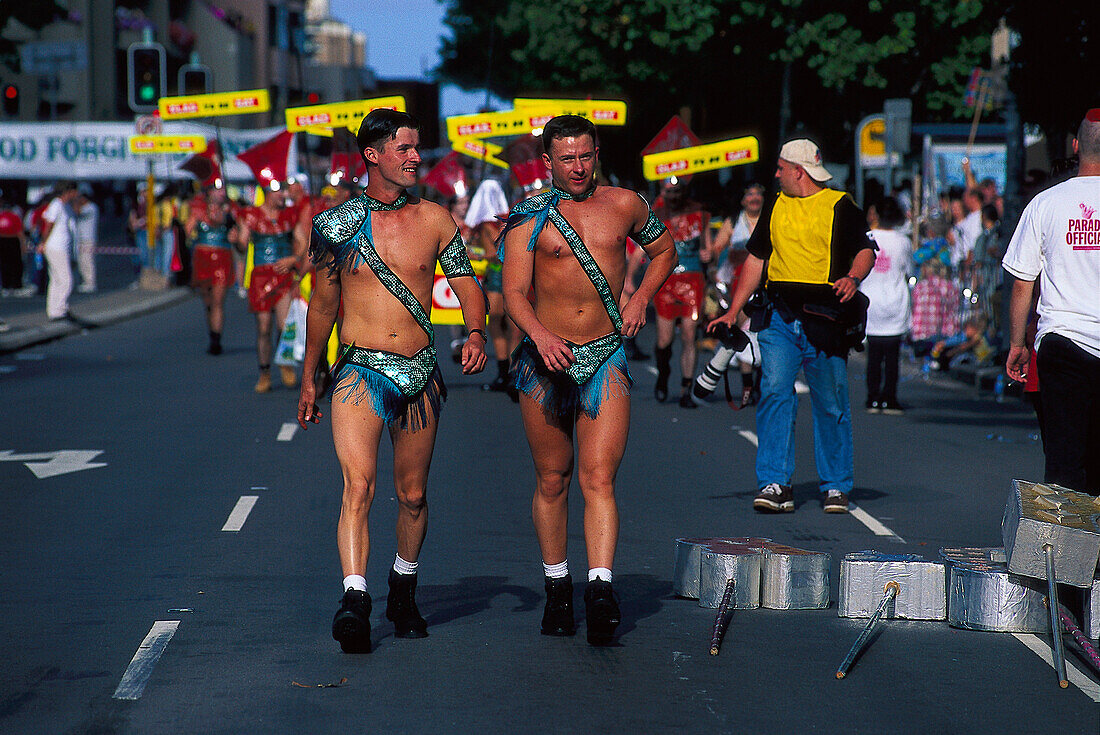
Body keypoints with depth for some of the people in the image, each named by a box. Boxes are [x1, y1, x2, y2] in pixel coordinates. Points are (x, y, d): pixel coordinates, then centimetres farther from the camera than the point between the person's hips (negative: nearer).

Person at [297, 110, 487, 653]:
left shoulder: (434, 219, 6)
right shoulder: (337, 224, 2)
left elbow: (467, 284, 8)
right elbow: (323, 305, 12)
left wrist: (475, 332, -13)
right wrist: (309, 379, 17)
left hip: (420, 373, 3)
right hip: (360, 370, -2)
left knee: (413, 495, 12)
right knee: (359, 485, -21)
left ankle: (403, 593, 34)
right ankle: (354, 602, -30)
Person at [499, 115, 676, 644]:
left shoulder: (623, 204, 7)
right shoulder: (529, 216, 1)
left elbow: (664, 250, 24)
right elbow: (514, 292, -8)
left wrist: (641, 297, 6)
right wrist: (539, 334, -28)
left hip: (605, 360, 0)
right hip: (545, 359, 0)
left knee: (598, 478, -13)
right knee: (552, 480, 8)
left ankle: (600, 591, -21)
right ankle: (557, 588, 22)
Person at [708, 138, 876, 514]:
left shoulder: (840, 206, 3)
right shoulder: (776, 208, 17)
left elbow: (866, 250, -2)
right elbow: (756, 260, 21)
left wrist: (854, 278, -24)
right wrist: (733, 311, 15)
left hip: (825, 318, -3)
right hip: (780, 317, 3)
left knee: (831, 405, 2)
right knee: (774, 392, -11)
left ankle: (835, 487, 12)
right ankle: (774, 484, -10)